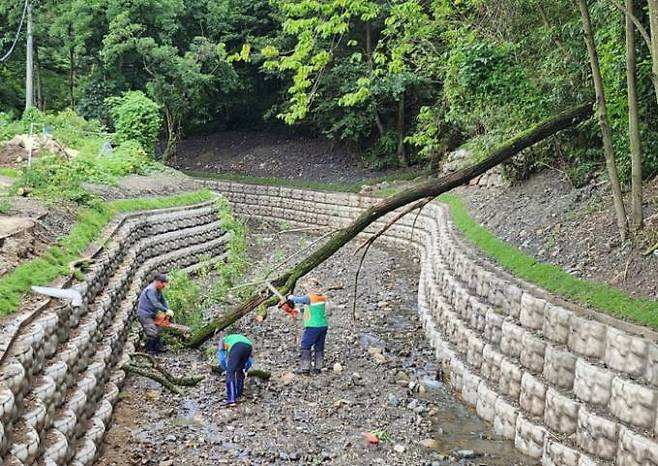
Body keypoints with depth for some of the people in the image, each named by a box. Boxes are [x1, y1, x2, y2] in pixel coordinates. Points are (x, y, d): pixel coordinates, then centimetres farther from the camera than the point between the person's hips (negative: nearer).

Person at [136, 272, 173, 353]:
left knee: (157, 331, 14)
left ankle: (158, 347, 22)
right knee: (152, 333, -11)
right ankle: (149, 350, 1)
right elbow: (155, 304, -32)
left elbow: (163, 300, 8)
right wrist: (166, 310, -27)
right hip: (144, 315, -10)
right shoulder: (150, 290, -25)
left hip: (151, 315, 10)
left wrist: (168, 311, -6)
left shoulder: (158, 290, 6)